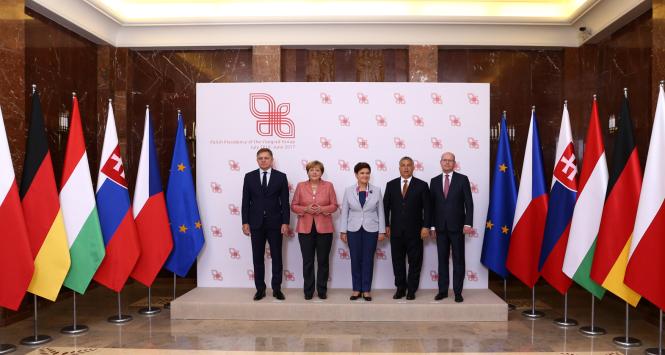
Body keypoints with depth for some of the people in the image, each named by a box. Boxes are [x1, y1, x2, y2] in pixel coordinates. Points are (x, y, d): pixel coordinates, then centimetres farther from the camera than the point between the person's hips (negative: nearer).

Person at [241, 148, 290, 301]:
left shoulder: (281, 177, 2)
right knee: (257, 258, 6)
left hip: (275, 223, -1)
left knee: (277, 257, 5)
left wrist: (285, 223, -7)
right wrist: (245, 222, -2)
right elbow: (246, 201, 4)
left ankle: (277, 288, 16)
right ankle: (260, 289, 16)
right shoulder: (249, 176, 5)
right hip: (256, 223, 1)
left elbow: (285, 202, 0)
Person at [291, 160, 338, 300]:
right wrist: (305, 209, -13)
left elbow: (334, 205, 3)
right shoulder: (300, 186, 5)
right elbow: (294, 206, 5)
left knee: (323, 261, 5)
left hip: (324, 228, 0)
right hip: (305, 228, 0)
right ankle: (308, 291, 16)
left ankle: (322, 290, 17)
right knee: (307, 261, 4)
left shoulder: (328, 186, 4)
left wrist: (323, 209, -15)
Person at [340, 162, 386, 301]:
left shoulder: (376, 190, 0)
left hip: (371, 230, 0)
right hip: (353, 230, 0)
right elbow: (344, 212, 2)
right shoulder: (349, 190, 0)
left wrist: (382, 231, 0)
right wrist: (343, 231, -1)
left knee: (368, 260, 4)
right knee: (355, 260, 5)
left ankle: (366, 289, 15)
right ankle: (356, 289, 17)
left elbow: (380, 212, 3)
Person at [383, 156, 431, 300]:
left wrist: (426, 226, -9)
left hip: (415, 230, -2)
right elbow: (386, 206, 7)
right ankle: (400, 288, 20)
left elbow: (427, 208, -2)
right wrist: (386, 225, 1)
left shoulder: (422, 185, 1)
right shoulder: (391, 185, 6)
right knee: (397, 260, 8)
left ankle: (411, 290, 16)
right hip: (396, 230, 2)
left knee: (415, 261, 5)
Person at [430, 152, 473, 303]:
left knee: (458, 260, 3)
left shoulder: (462, 179, 1)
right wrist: (432, 226, 3)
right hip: (440, 227, 3)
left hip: (457, 226, -2)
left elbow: (469, 203, -2)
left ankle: (458, 292, 9)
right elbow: (432, 205, 8)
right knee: (442, 259, 8)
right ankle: (442, 290, 15)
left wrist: (468, 223, -11)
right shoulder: (434, 181, 9)